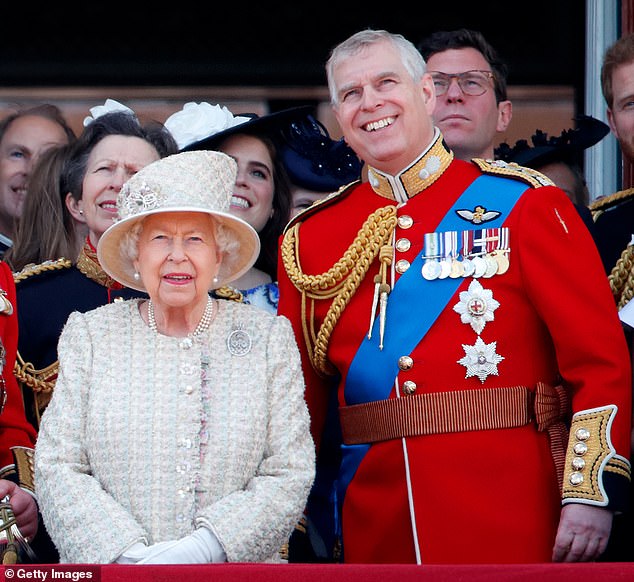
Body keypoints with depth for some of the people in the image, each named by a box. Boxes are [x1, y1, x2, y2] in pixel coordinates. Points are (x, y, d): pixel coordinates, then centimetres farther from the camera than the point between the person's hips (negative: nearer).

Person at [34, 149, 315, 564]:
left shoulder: (269, 338, 8)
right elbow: (57, 468, 4)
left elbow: (290, 474, 2)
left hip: (236, 570, 0)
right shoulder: (90, 335, 9)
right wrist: (125, 555, -11)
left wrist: (205, 547, -11)